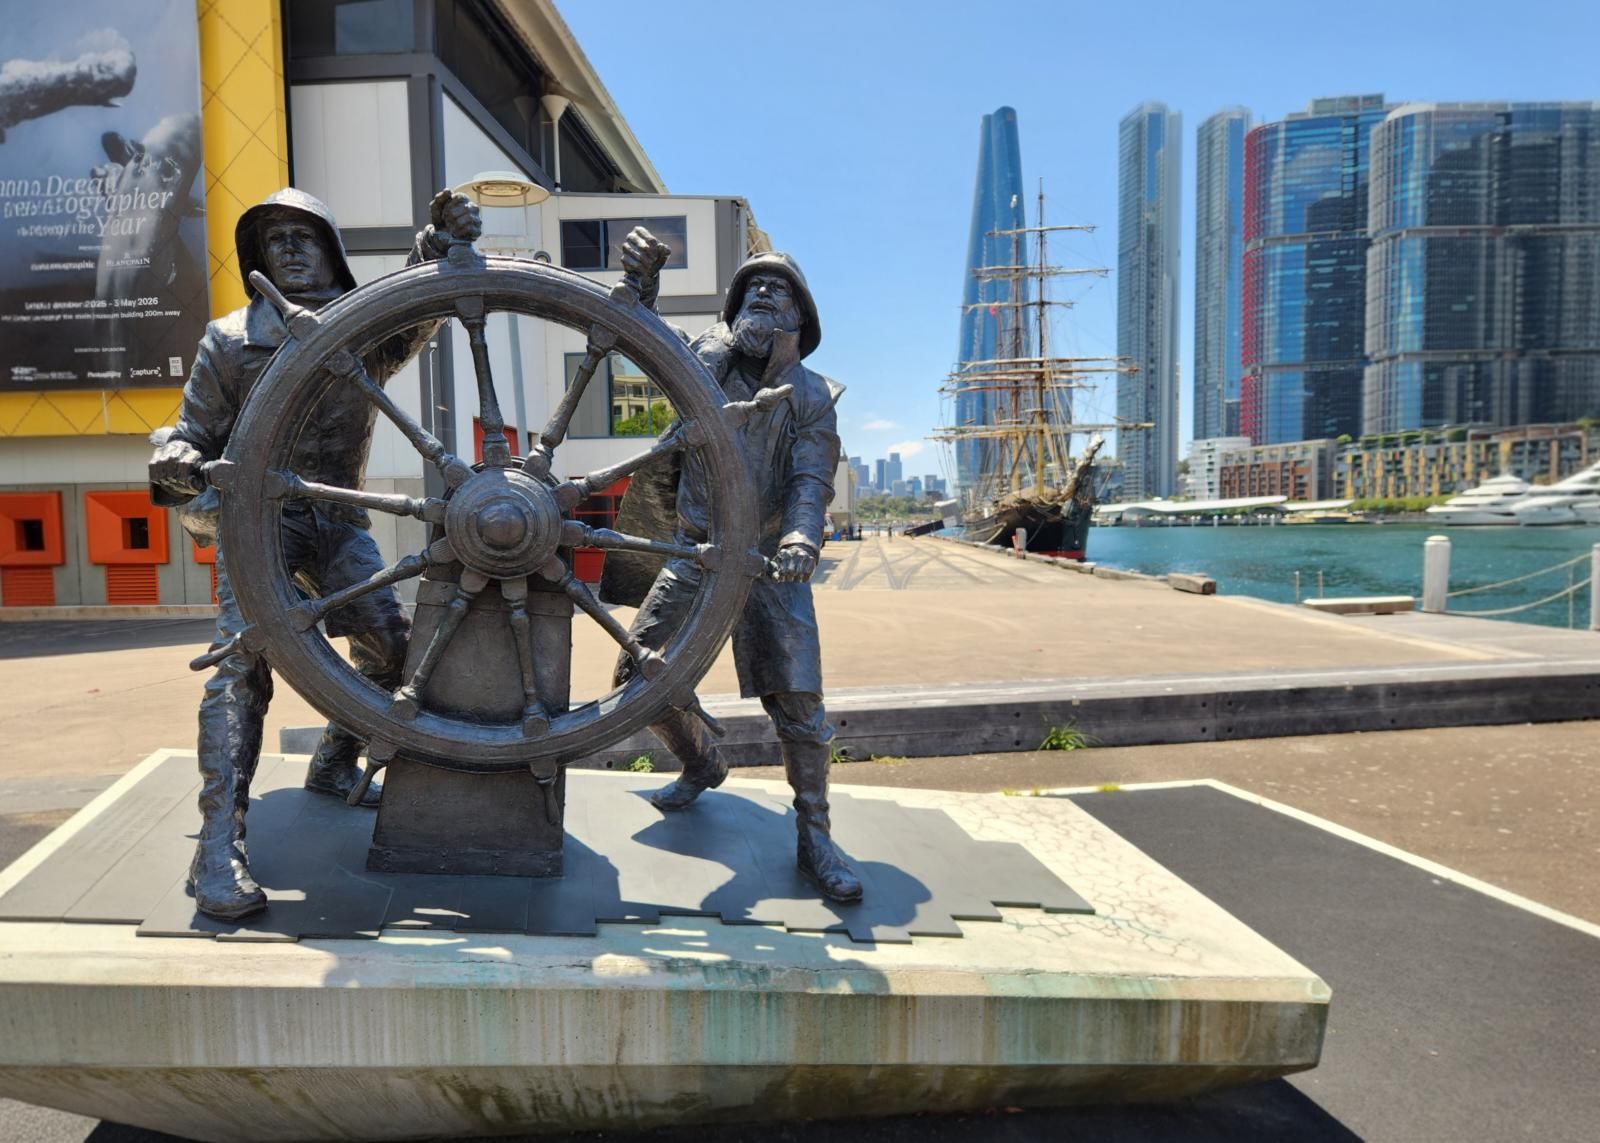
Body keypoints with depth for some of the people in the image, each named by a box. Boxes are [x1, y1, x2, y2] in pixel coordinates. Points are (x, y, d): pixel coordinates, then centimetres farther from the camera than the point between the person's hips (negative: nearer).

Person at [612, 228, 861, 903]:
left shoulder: (811, 396, -1)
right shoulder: (707, 357, 5)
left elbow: (812, 480, -12)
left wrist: (802, 540, -34)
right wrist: (641, 280, -20)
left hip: (770, 564, -2)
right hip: (696, 553, 3)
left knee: (797, 700, -10)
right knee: (639, 675, 0)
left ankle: (814, 837, 6)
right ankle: (701, 765, 29)